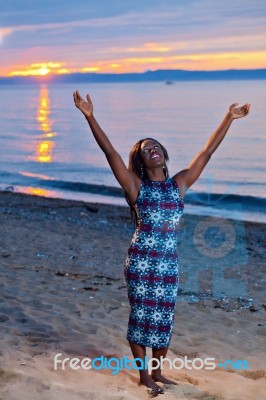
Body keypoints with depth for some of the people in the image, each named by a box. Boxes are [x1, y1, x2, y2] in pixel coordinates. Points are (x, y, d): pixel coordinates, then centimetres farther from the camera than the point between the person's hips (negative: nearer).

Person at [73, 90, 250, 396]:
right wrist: (90, 117, -20)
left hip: (169, 262, 4)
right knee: (141, 316, 5)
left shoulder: (179, 184, 7)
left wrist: (229, 118, 10)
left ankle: (157, 373, 28)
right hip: (140, 260, -3)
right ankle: (144, 376, 19)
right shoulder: (136, 186, -2)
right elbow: (111, 153, -12)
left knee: (164, 319, 11)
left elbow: (207, 152, 9)